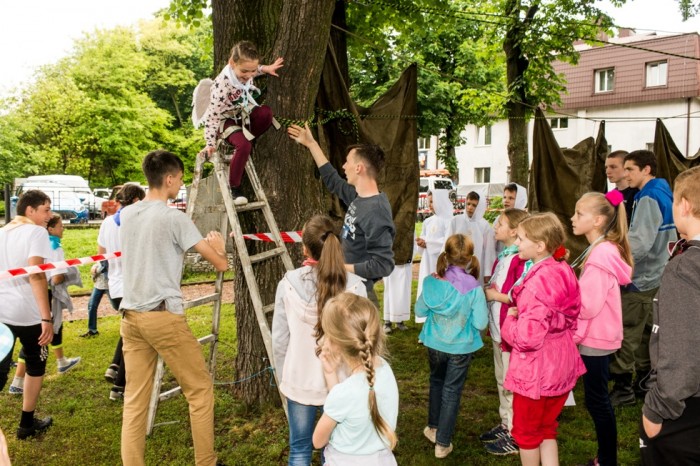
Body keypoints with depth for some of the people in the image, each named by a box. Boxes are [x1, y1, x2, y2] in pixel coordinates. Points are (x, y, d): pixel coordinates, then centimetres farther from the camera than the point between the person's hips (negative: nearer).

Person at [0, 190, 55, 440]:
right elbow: (35, 274, -21)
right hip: (27, 312, -6)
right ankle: (27, 423, 25)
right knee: (35, 365, 16)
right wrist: (47, 317, -25)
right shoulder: (36, 232, -9)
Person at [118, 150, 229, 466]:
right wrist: (218, 247, 13)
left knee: (134, 399, 9)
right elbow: (221, 264, -9)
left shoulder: (126, 215, 10)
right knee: (200, 390, 7)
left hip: (130, 317, 7)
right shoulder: (174, 218, -10)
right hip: (163, 316, -7)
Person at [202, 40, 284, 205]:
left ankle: (243, 141, -5)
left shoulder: (245, 70, -14)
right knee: (243, 146, -31)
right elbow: (213, 114, -29)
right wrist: (211, 142, -29)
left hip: (244, 113, 6)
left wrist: (266, 68, 0)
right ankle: (234, 189, -15)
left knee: (266, 113, -25)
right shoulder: (223, 85, -34)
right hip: (227, 120, -6)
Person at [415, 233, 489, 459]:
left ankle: (433, 428, 41)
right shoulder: (474, 288, -21)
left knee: (436, 382, 26)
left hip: (435, 344, 2)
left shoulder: (432, 282, -14)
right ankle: (443, 442, 18)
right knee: (452, 391, 11)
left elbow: (420, 310, -3)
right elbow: (481, 323, -17)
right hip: (461, 347, -2)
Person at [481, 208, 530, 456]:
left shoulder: (522, 260, -21)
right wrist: (489, 291, 7)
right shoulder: (502, 256, 9)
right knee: (501, 380, 19)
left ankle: (516, 436, 16)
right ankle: (505, 425, 34)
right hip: (498, 328, 9)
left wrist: (496, 296, -17)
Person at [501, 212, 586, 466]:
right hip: (562, 364, 8)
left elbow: (526, 338, -31)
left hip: (535, 369, -8)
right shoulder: (564, 272, -1)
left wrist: (509, 321, -11)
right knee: (547, 428, 23)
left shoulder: (537, 283, -28)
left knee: (526, 431, 16)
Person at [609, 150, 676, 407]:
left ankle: (623, 388, 3)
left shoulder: (649, 198, -18)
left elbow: (638, 243, -28)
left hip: (640, 279, -10)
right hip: (653, 275, 10)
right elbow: (668, 238, 20)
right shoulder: (663, 195, 11)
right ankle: (644, 381, 25)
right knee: (644, 332, 16)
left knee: (625, 334, -4)